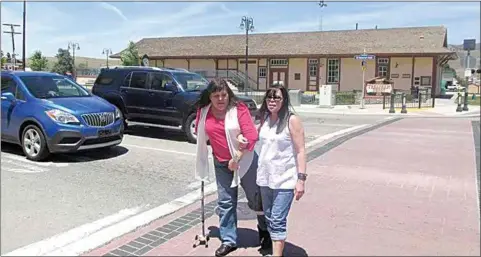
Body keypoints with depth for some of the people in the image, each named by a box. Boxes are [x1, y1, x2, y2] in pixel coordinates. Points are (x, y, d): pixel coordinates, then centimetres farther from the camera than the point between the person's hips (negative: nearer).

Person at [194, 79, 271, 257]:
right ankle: (228, 240, 22)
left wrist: (237, 158, -19)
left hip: (245, 160, -4)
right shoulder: (203, 111, -4)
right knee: (225, 202, 8)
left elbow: (252, 135, -20)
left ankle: (265, 230, 34)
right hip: (221, 163, 4)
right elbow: (199, 133, 13)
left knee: (255, 198, 10)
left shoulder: (239, 108, -18)